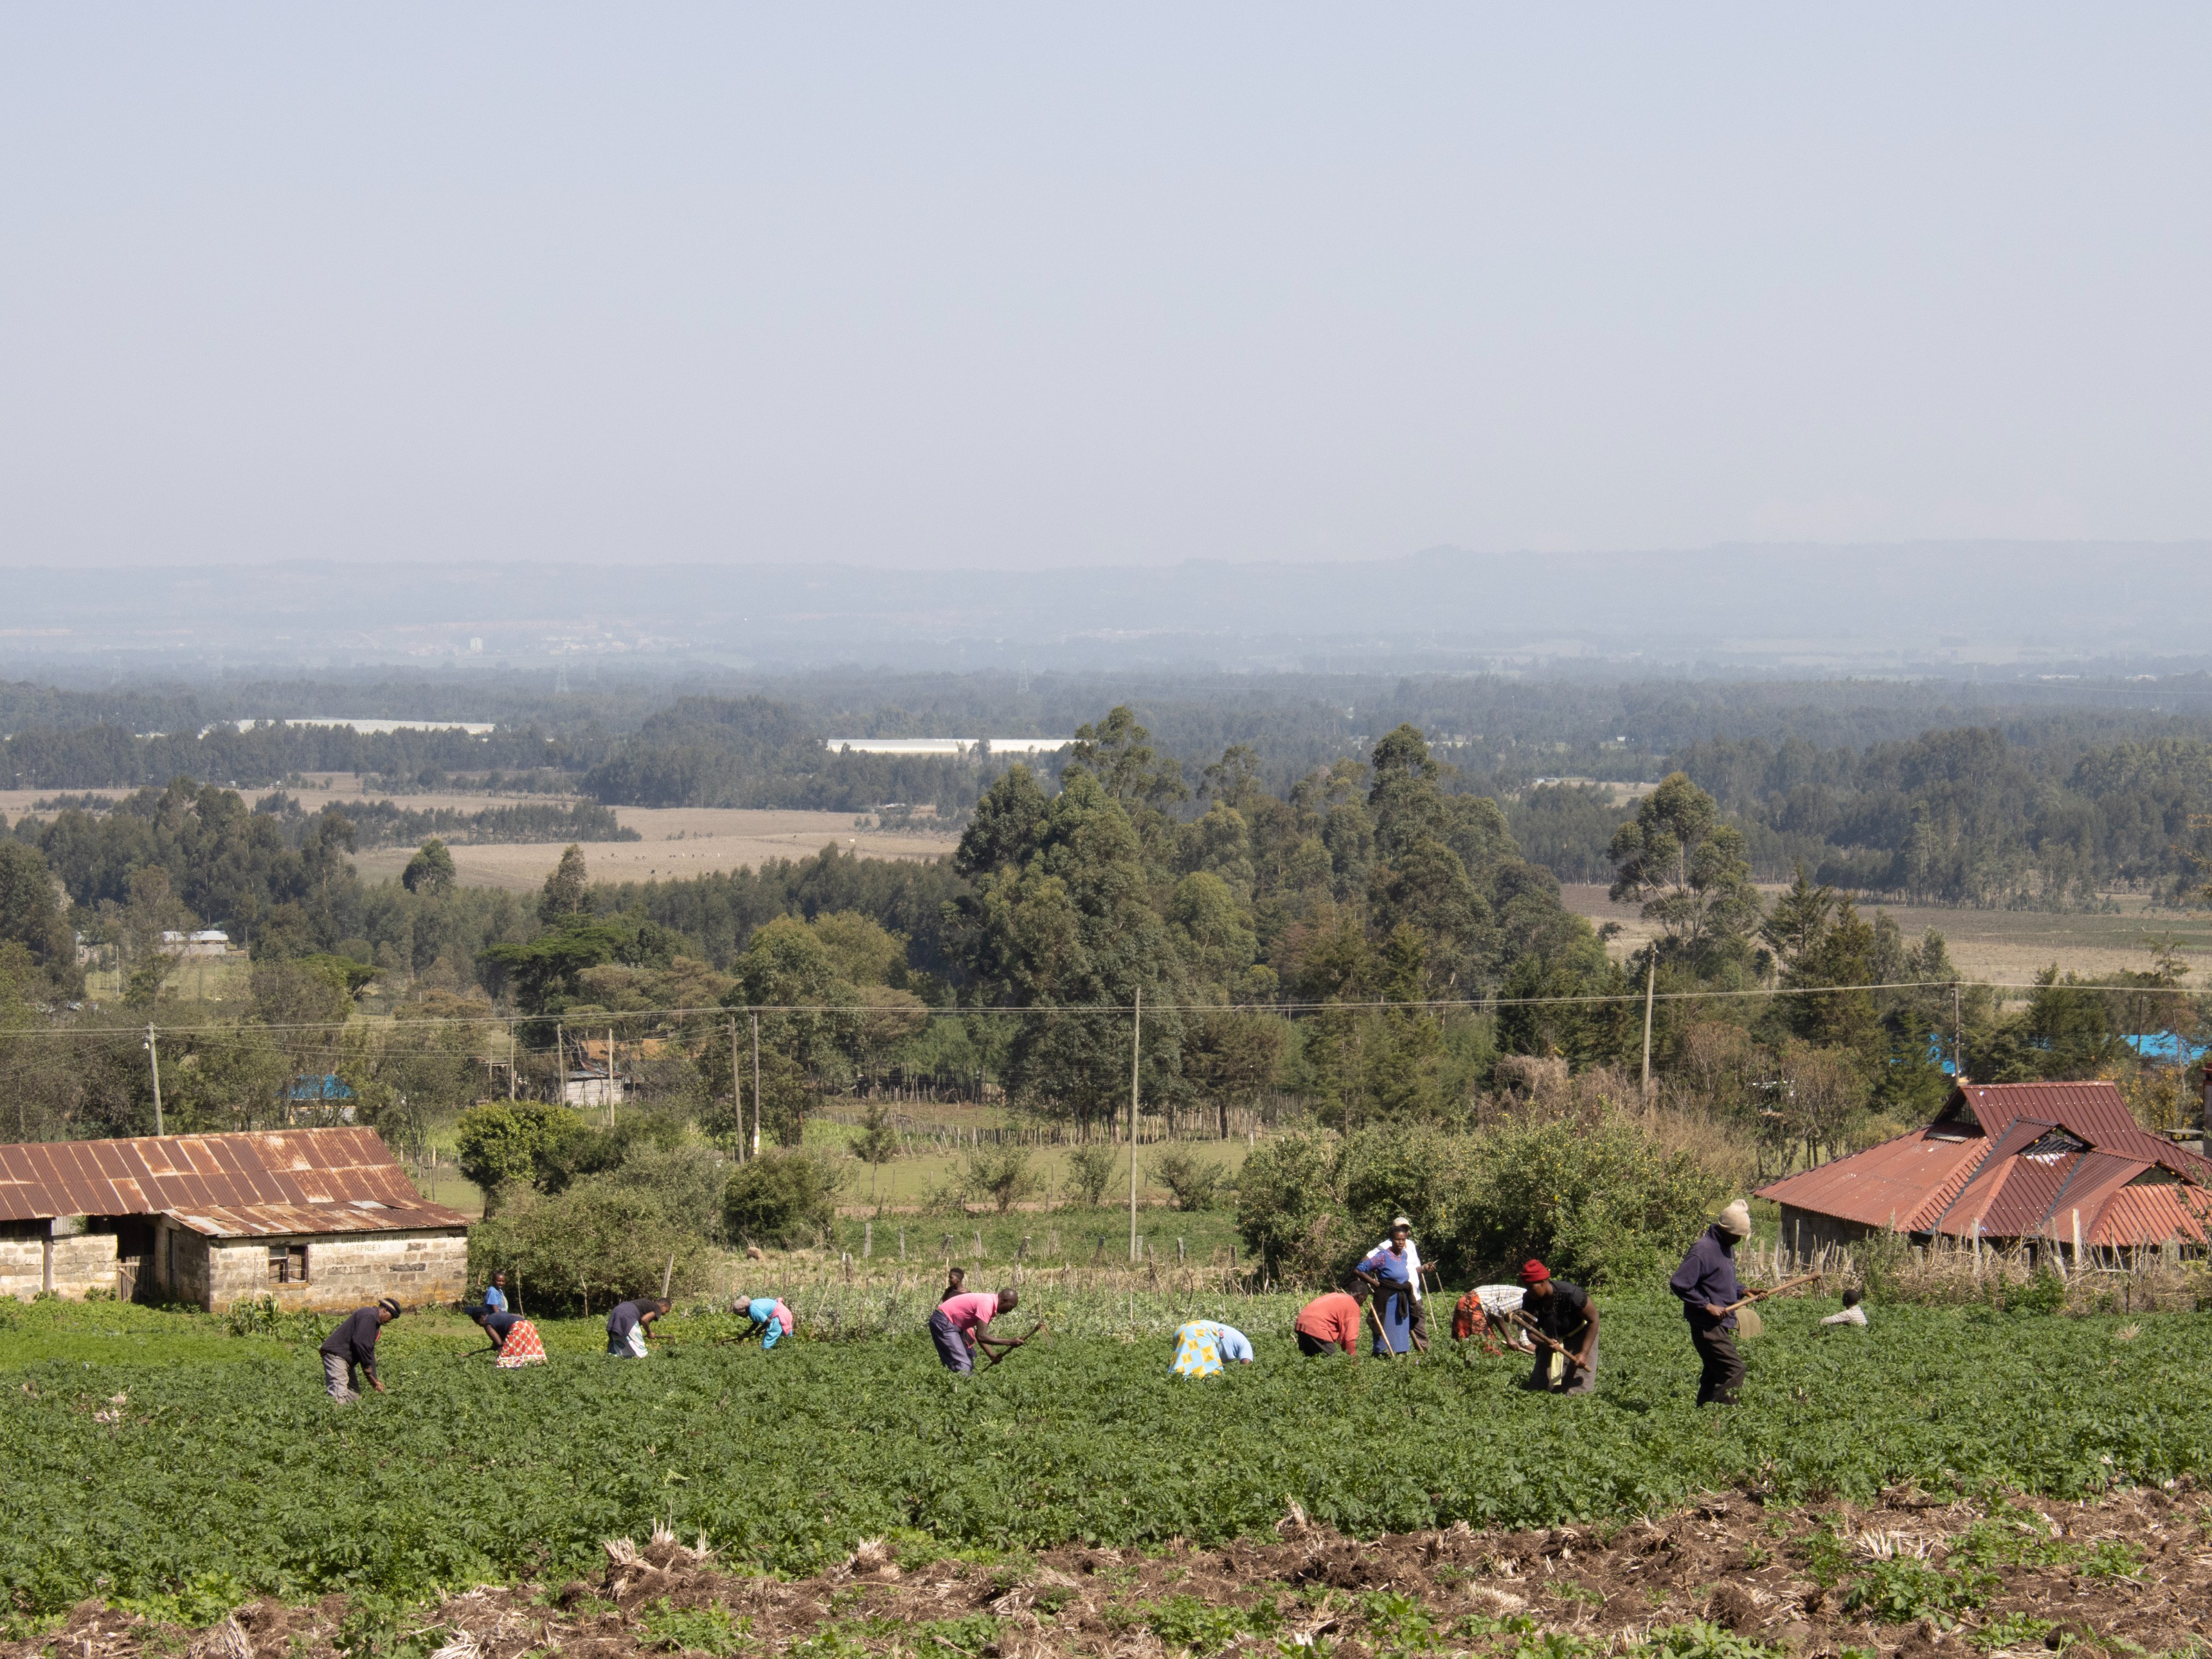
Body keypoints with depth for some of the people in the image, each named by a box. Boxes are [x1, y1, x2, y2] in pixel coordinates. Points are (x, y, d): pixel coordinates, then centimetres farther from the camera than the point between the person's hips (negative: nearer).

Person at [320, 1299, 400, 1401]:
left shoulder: (375, 1321, 21)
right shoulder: (369, 1316, -12)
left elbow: (370, 1351, 22)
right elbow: (359, 1343, -20)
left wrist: (374, 1379, 16)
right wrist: (369, 1371, -12)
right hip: (336, 1354, -11)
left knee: (354, 1395, 10)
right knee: (339, 1397, -21)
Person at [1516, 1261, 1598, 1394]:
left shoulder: (1570, 1294, -34)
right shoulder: (1528, 1300, -20)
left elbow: (1593, 1320, -24)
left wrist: (1584, 1353, -27)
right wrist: (1545, 1343, -36)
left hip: (1580, 1336, -5)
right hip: (1553, 1338, 5)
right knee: (1539, 1386, 2)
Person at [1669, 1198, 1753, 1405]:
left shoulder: (1727, 1248, 14)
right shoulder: (1703, 1250, -17)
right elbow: (1678, 1284, -20)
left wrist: (1742, 1291, 8)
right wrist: (1707, 1306, -21)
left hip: (1722, 1324, 10)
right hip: (1708, 1326, -10)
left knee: (1713, 1376, 11)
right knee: (1734, 1369, -15)